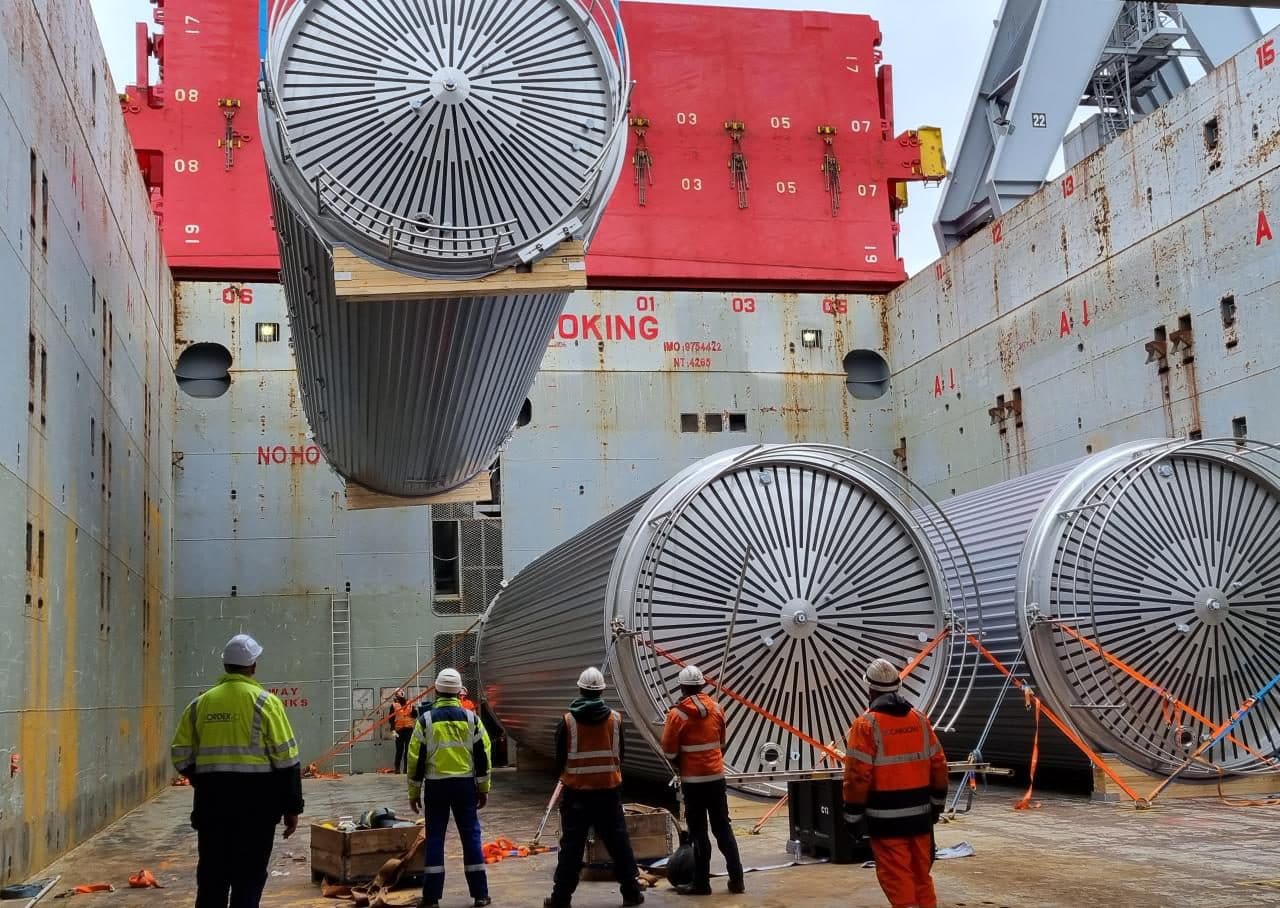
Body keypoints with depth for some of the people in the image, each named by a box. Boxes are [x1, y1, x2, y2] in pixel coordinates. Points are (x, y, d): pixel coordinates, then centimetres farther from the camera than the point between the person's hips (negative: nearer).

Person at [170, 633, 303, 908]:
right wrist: (292, 807, -1)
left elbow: (182, 756, 8)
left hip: (211, 797, 4)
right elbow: (285, 759, -8)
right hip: (255, 798, -4)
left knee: (212, 873, 12)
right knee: (248, 876, 3)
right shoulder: (264, 701, -5)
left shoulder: (201, 703, 6)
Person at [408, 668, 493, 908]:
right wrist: (483, 788, 11)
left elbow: (416, 758, -2)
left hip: (436, 785, -1)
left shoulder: (426, 720, -3)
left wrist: (414, 792, 6)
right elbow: (482, 755, 3)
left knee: (435, 838, 4)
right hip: (465, 784, 1)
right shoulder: (471, 718, 1)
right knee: (471, 836, 7)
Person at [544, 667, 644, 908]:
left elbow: (559, 758, 1)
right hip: (609, 790, 2)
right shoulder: (615, 719, -2)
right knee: (619, 842, 10)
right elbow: (620, 755, 9)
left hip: (576, 791, -1)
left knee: (572, 845, 3)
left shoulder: (568, 721, -8)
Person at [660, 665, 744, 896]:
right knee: (723, 828, 11)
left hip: (693, 780, -4)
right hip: (717, 777, 4)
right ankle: (736, 880, 12)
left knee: (699, 832, 3)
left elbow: (669, 751, -6)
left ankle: (701, 883, 7)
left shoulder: (677, 714, -12)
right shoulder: (716, 709, 3)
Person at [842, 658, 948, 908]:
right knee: (921, 874, 17)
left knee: (897, 878, 1)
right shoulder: (920, 720, 6)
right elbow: (939, 765, 9)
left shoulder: (866, 724, -11)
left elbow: (857, 775, -14)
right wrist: (937, 803, 20)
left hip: (887, 818, -5)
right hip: (920, 813, 5)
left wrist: (853, 817, -8)